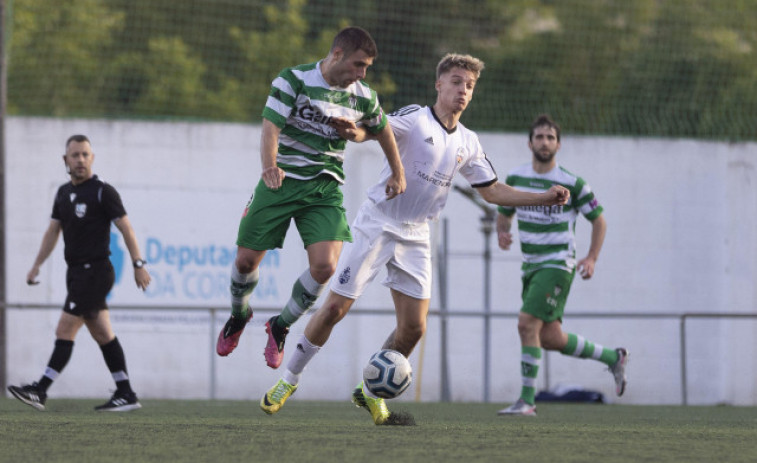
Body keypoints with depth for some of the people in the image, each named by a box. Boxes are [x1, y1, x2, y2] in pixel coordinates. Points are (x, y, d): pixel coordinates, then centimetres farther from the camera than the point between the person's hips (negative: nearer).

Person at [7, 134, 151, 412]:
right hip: (77, 272, 8)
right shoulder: (63, 193, 13)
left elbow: (126, 228, -9)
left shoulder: (103, 191, -8)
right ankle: (126, 395, 11)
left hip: (95, 271, -8)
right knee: (103, 335, 8)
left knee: (65, 331, -11)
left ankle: (40, 391, -13)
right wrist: (37, 266, 12)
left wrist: (138, 265, -12)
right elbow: (53, 231, 18)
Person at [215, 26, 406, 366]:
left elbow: (382, 130, 24)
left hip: (325, 189, 2)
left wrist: (397, 173, 29)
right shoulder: (293, 80, -9)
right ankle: (239, 316, 34)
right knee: (246, 260, 0)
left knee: (325, 266, -17)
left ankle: (281, 326, 9)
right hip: (282, 181, -2)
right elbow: (271, 127, -18)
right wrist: (269, 166, -36)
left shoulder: (363, 98, 4)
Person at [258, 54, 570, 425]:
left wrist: (545, 198, 9)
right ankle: (289, 379, 10)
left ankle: (371, 393, 16)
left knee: (414, 327, -4)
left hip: (416, 237, 5)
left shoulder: (468, 143, 9)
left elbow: (492, 191, 17)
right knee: (335, 308, -6)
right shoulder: (414, 119, -10)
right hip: (377, 224, -5)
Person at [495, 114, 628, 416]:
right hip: (531, 266, 6)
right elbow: (504, 213, 20)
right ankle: (612, 358, 29)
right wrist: (502, 233, -3)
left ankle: (526, 400, -14)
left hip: (557, 265, -6)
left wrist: (591, 259, -11)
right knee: (550, 339, 8)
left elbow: (598, 220, 1)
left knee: (527, 324, -19)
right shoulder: (516, 178, 6)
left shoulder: (573, 184, -8)